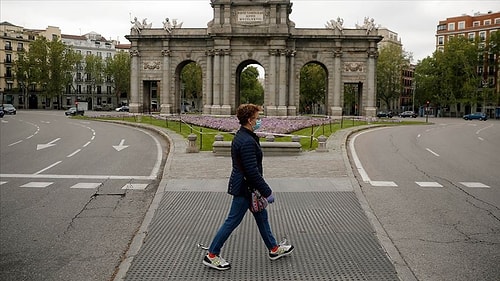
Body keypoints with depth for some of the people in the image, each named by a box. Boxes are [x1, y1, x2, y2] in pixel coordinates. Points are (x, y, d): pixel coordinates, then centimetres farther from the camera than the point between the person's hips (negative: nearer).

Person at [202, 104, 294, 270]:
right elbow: (252, 171, -27)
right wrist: (267, 192, -20)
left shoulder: (241, 136, 7)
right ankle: (211, 256, 15)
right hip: (244, 188, -11)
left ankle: (274, 249, 36)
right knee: (232, 221, 1)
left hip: (245, 186, 11)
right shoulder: (247, 141, -26)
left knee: (261, 216, 20)